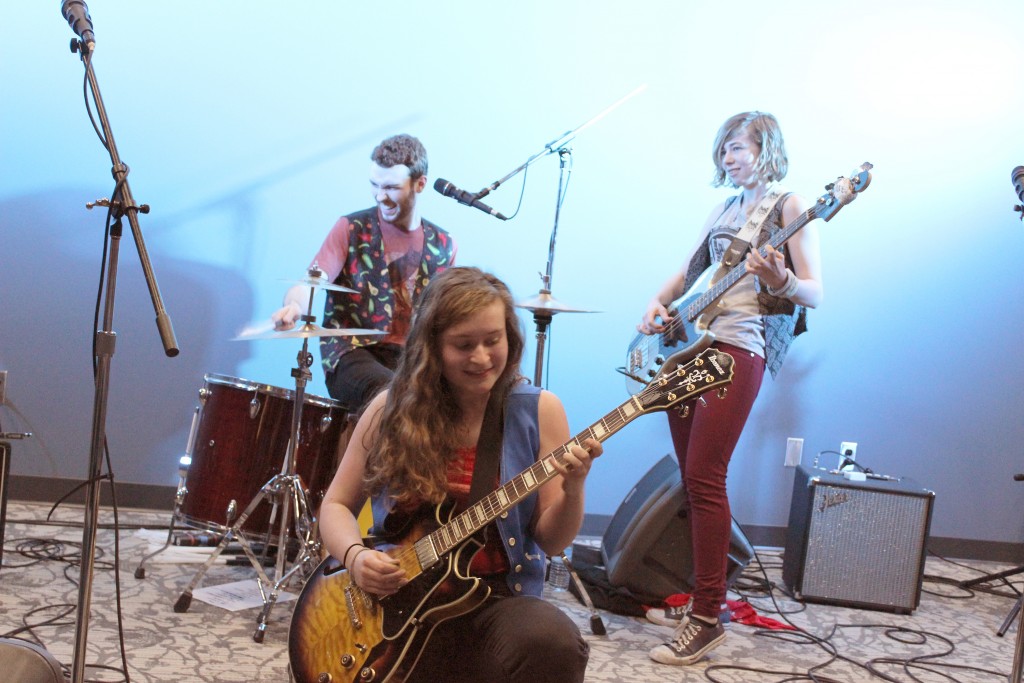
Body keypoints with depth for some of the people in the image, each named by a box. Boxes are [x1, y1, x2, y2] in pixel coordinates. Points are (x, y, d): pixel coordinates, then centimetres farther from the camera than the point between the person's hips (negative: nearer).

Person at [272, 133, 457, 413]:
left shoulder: (442, 245, 11)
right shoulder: (352, 228, 1)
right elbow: (310, 283, -11)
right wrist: (294, 306, -33)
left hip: (410, 358, 4)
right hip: (350, 355, -4)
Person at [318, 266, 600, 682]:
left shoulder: (538, 411, -2)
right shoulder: (393, 408, 1)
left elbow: (551, 541, 0)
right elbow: (336, 505, 9)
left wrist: (572, 491, -20)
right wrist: (355, 556, -12)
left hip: (495, 599, -1)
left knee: (553, 644, -32)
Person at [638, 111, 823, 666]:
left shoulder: (789, 207, -1)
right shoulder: (724, 208, 21)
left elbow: (815, 294, -6)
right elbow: (688, 271, 24)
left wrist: (780, 281, -27)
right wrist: (659, 302, 5)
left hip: (737, 348, -7)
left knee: (704, 477, -13)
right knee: (691, 478, 9)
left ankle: (706, 620, -7)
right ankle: (696, 597, 19)